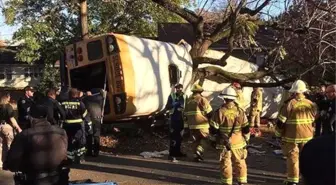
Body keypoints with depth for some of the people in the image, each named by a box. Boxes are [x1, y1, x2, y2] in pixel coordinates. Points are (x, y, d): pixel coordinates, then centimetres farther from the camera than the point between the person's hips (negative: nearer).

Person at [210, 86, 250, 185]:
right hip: (238, 143, 3)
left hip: (224, 143, -2)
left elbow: (213, 130, -9)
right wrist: (246, 140, 15)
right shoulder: (240, 111, -4)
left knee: (225, 164, 8)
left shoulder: (219, 112, -13)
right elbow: (246, 129, 2)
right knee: (240, 163, 15)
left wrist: (214, 139, 6)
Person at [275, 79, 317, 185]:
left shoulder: (289, 104, -13)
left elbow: (281, 122, -9)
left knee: (293, 159, 4)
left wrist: (278, 134, 5)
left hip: (292, 137, -4)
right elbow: (315, 122, 14)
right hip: (307, 137, 4)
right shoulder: (312, 105, 1)